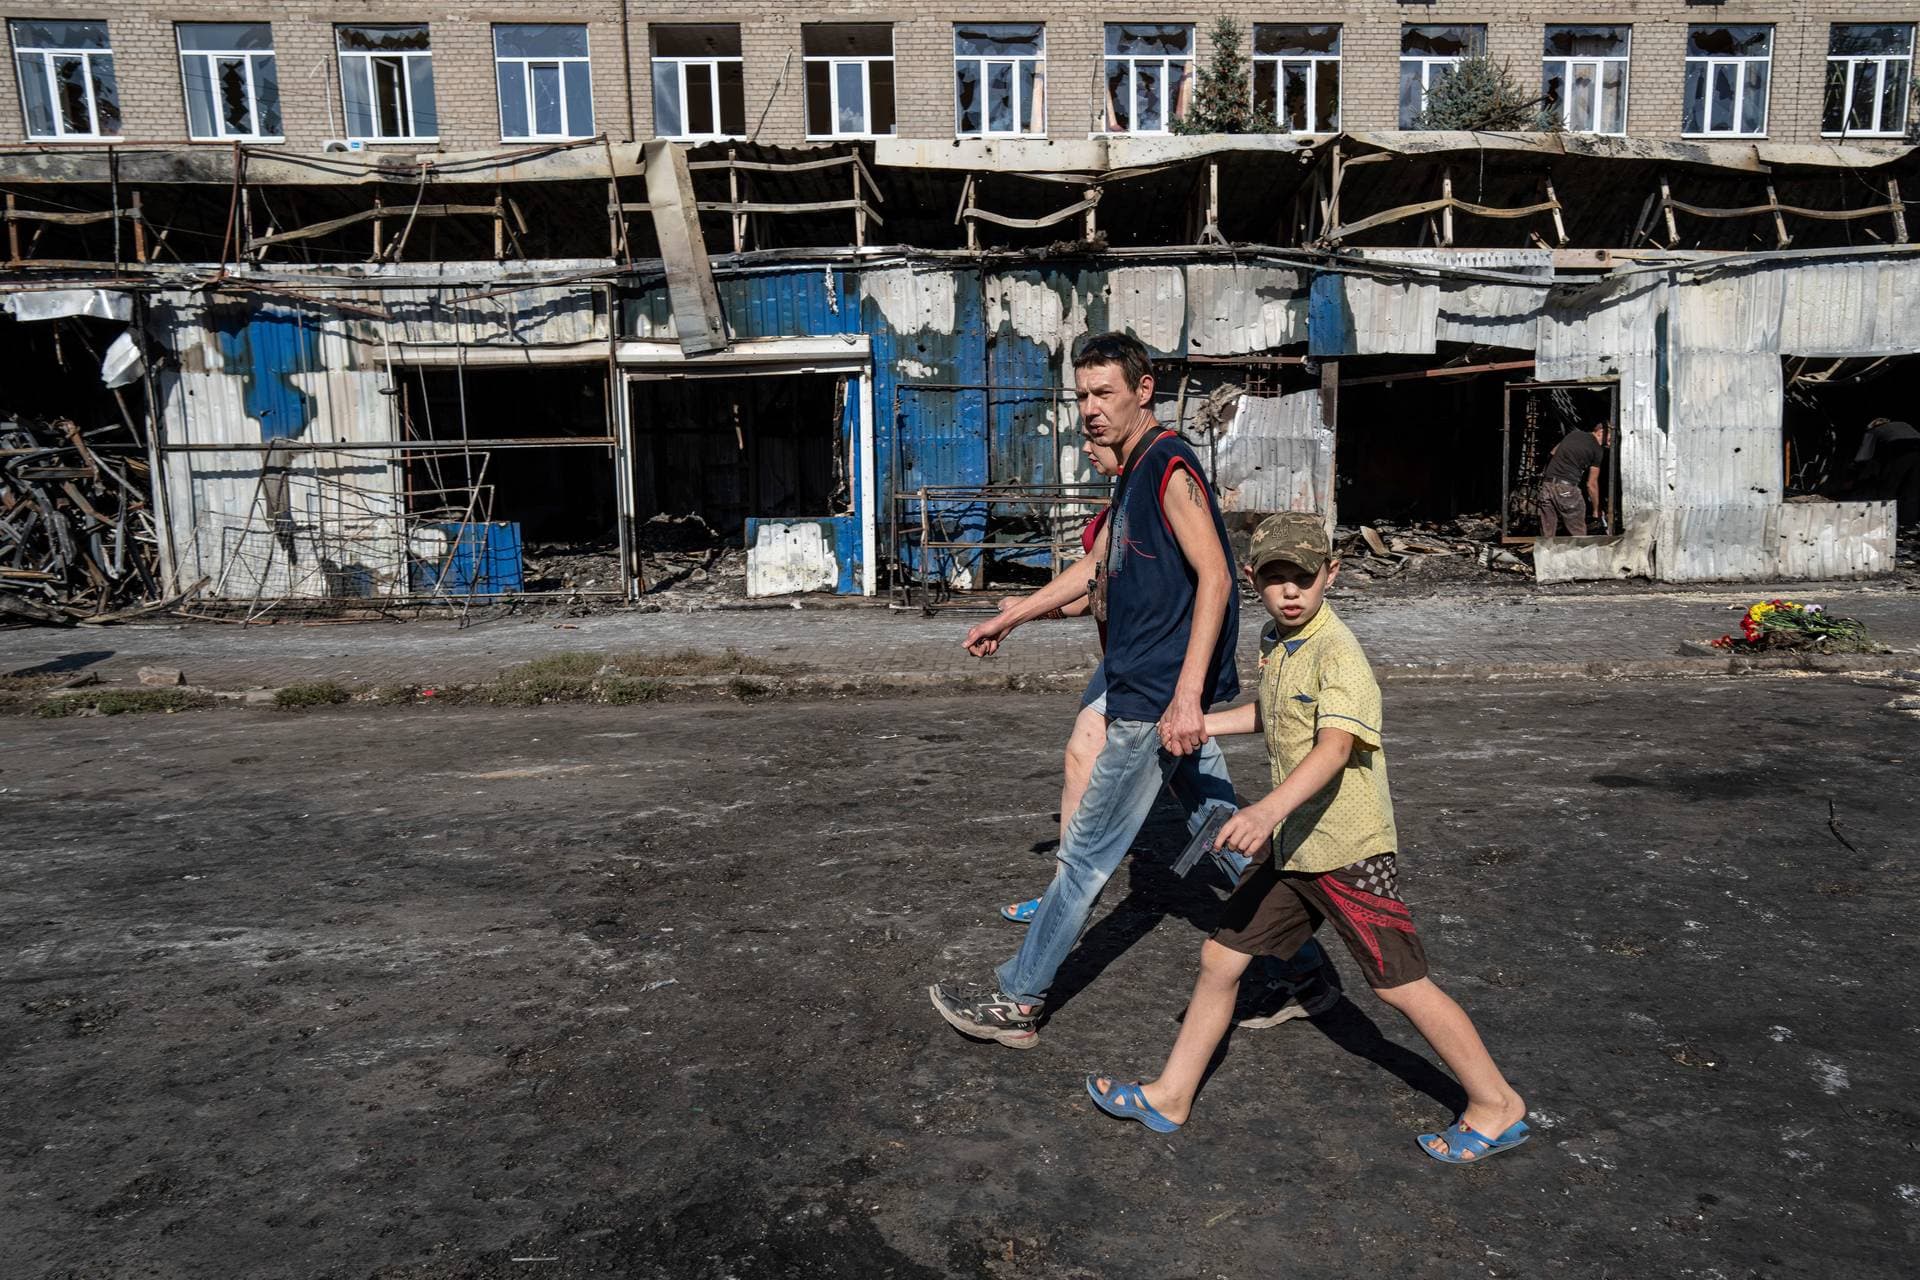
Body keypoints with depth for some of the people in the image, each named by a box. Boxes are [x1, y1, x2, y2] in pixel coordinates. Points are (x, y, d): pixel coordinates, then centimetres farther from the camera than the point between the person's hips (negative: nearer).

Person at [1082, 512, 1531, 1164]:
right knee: (1219, 956, 10)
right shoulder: (1280, 644, 9)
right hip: (1290, 844, 8)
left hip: (1348, 847, -8)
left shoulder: (1337, 650, -19)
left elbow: (1336, 745, -35)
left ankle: (1496, 1106, 25)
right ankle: (1170, 1097, 24)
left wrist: (1269, 809, -49)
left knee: (1401, 985, 3)